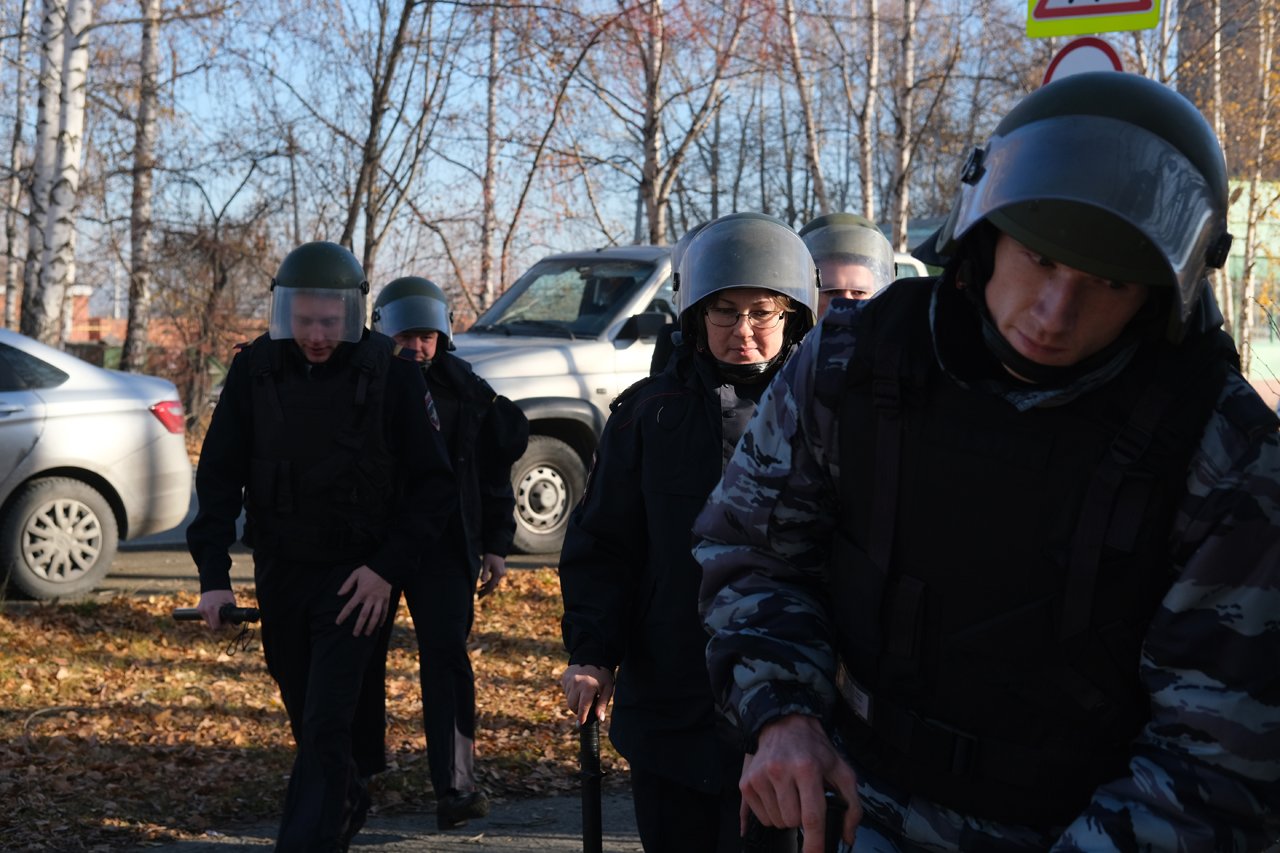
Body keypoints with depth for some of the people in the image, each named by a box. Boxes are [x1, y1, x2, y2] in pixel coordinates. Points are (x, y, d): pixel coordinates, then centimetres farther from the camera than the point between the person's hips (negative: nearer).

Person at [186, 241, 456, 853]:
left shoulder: (392, 377, -10)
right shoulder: (254, 371, -3)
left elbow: (432, 484, -5)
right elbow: (219, 476, -1)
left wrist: (388, 567, -14)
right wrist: (214, 574, -10)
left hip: (356, 576, -4)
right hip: (279, 572, 4)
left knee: (325, 727, -11)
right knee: (305, 717, 18)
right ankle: (345, 804, 43)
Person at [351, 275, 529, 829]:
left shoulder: (467, 393, 3)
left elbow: (493, 475, 8)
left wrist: (496, 546, 5)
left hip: (443, 548, -1)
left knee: (447, 658, -10)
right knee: (364, 658, 10)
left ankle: (455, 788, -12)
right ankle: (365, 762, 30)